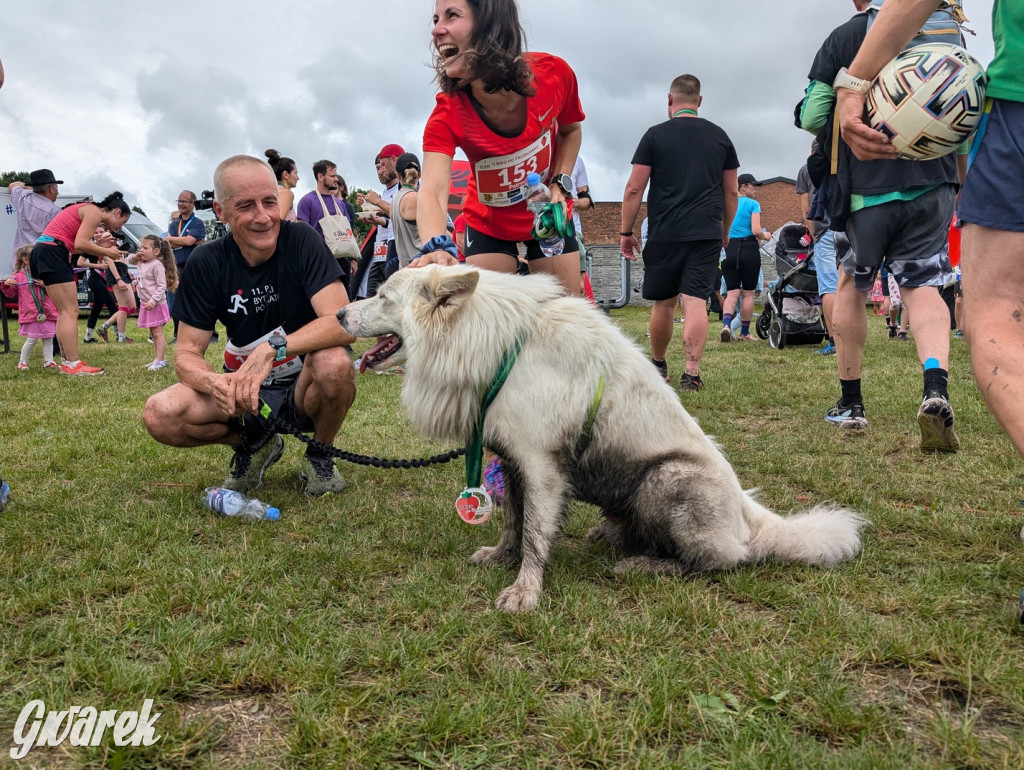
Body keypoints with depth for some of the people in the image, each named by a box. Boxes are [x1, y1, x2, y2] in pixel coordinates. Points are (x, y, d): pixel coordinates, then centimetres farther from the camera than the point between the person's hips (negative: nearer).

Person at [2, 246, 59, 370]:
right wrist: (6, 285, -12)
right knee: (32, 340, -1)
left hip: (47, 313, 3)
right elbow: (10, 293, 7)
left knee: (48, 339, 7)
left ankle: (48, 361, 15)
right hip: (31, 315, -3)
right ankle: (23, 362, 13)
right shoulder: (19, 276, 1)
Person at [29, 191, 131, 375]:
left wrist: (102, 248, 9)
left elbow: (74, 244, 10)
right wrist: (107, 252, -5)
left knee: (64, 312, 12)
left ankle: (67, 361, 12)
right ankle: (73, 364, -11)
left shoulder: (88, 211, 23)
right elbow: (80, 244, -17)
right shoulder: (94, 212, -6)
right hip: (52, 253, -10)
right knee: (70, 311, -9)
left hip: (43, 254, 10)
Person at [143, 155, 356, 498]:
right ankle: (255, 443, 9)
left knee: (334, 363, -36)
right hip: (245, 391, 3)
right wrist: (215, 382, -31)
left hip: (304, 386, -2)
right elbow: (187, 352, -7)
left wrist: (272, 349, -40)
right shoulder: (207, 263, -7)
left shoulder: (301, 241, -16)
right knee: (160, 415, -21)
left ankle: (319, 456, -3)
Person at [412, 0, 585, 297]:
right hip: (488, 225, -1)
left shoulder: (553, 74, -23)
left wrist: (559, 185, -15)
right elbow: (432, 191, -43)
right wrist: (437, 248, -63)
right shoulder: (447, 114, -28)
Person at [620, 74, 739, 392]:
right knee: (696, 302, -4)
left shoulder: (655, 135, 2)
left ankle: (658, 366, 27)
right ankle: (691, 373, -14)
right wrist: (725, 231, 24)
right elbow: (732, 192, 13)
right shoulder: (720, 137, 11)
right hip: (707, 234, 1)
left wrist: (626, 231, 5)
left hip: (664, 234, -1)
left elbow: (634, 189, -2)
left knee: (664, 302, 11)